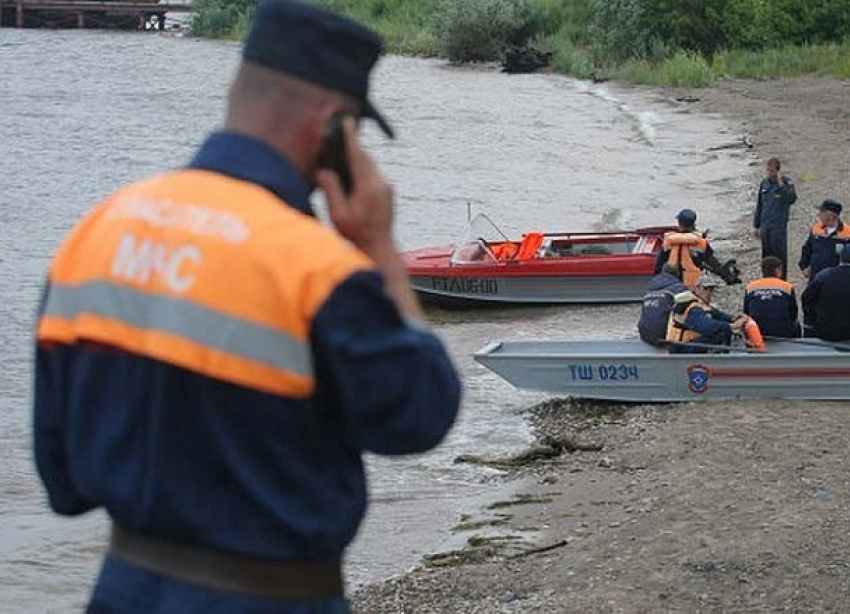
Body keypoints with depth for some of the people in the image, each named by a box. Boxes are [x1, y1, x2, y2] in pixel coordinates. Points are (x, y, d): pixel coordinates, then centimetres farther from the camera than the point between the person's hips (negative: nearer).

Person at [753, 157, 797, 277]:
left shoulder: (786, 183, -6)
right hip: (765, 226, 5)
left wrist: (780, 183, -26)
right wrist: (756, 225, 17)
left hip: (779, 226, -5)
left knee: (780, 254, -2)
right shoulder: (764, 183, 9)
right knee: (766, 255, 10)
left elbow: (792, 199, -25)